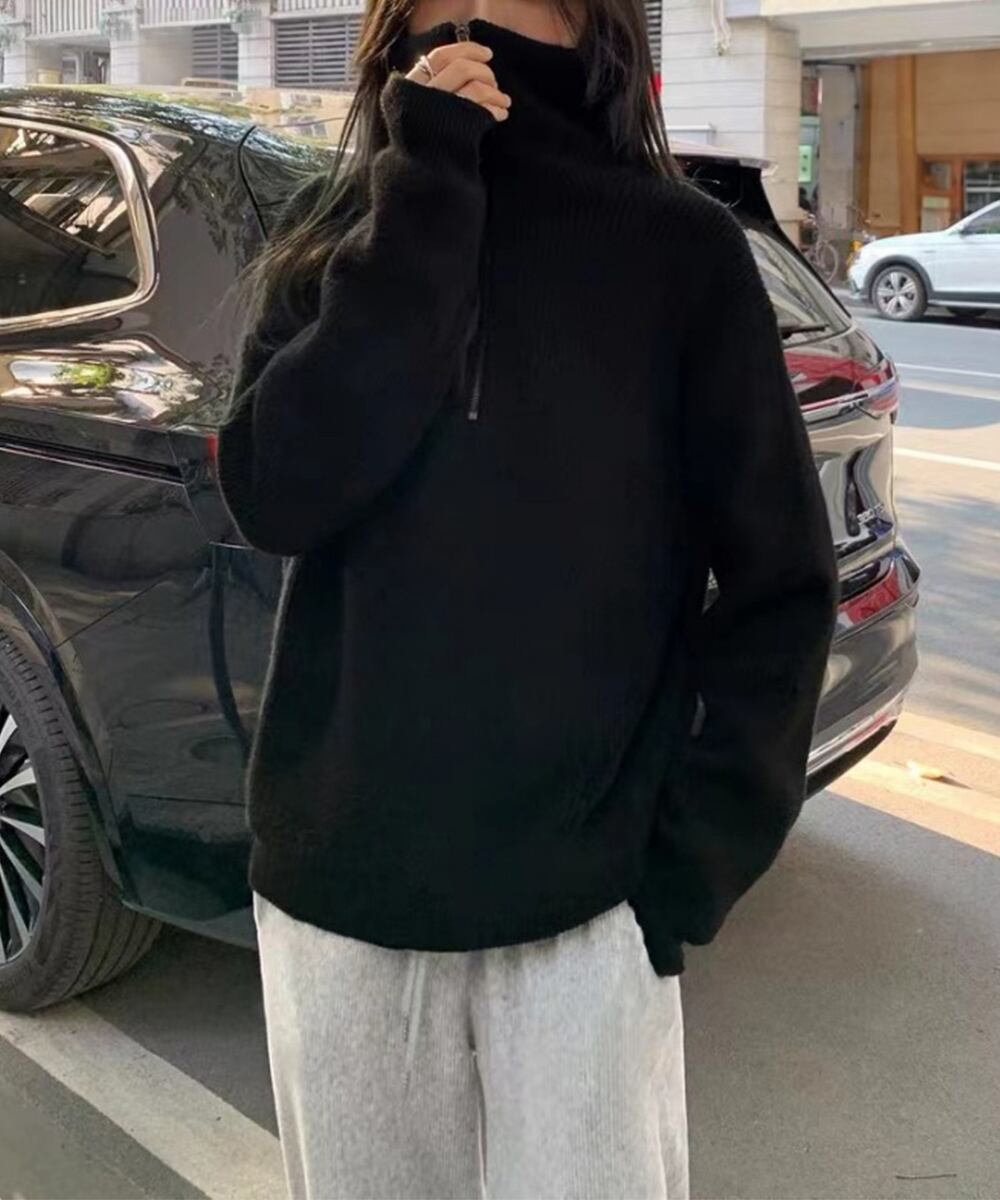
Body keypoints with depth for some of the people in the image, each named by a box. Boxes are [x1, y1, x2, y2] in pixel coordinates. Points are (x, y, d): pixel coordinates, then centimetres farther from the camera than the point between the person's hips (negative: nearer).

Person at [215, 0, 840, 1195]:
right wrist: (421, 201, -16)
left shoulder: (679, 248, -5)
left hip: (586, 894, -2)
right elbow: (276, 497, -13)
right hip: (338, 879, 3)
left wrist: (699, 854, -7)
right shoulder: (331, 227, 2)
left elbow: (780, 583, -2)